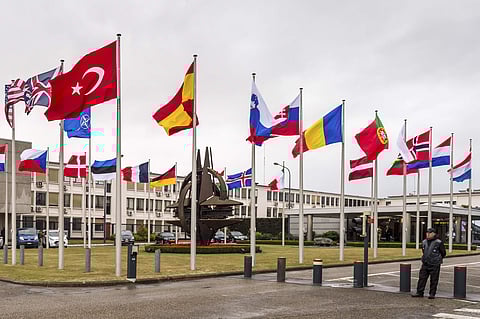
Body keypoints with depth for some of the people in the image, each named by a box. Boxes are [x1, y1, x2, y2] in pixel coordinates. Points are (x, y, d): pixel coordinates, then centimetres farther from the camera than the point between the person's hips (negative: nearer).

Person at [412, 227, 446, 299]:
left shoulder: (438, 243, -7)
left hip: (434, 265, -5)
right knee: (422, 278, 4)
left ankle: (432, 294, 8)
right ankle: (419, 292, 9)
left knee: (434, 280, 0)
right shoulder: (424, 242, 9)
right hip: (425, 264, 5)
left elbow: (443, 253, 5)